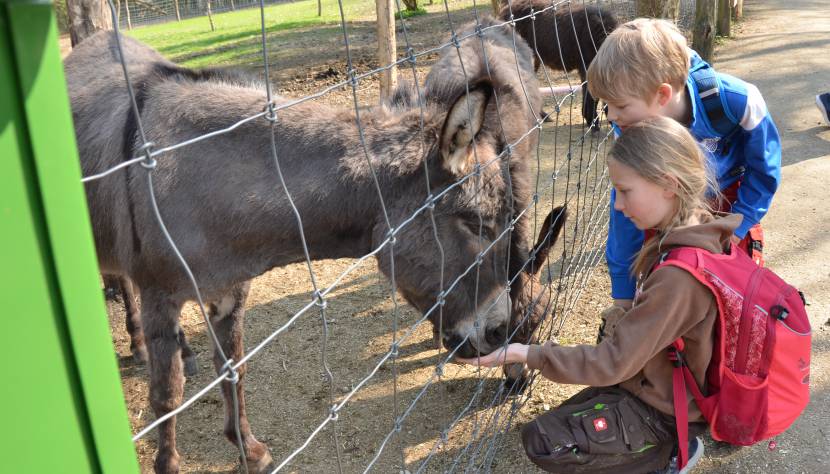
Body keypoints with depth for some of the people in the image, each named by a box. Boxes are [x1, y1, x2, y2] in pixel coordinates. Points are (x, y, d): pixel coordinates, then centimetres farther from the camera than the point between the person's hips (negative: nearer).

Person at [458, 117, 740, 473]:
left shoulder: (678, 276, -34)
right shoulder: (701, 227, -7)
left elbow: (613, 362, -28)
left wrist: (525, 355, -25)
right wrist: (620, 330, 1)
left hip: (666, 408, -9)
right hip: (673, 381, 9)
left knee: (541, 441, -8)